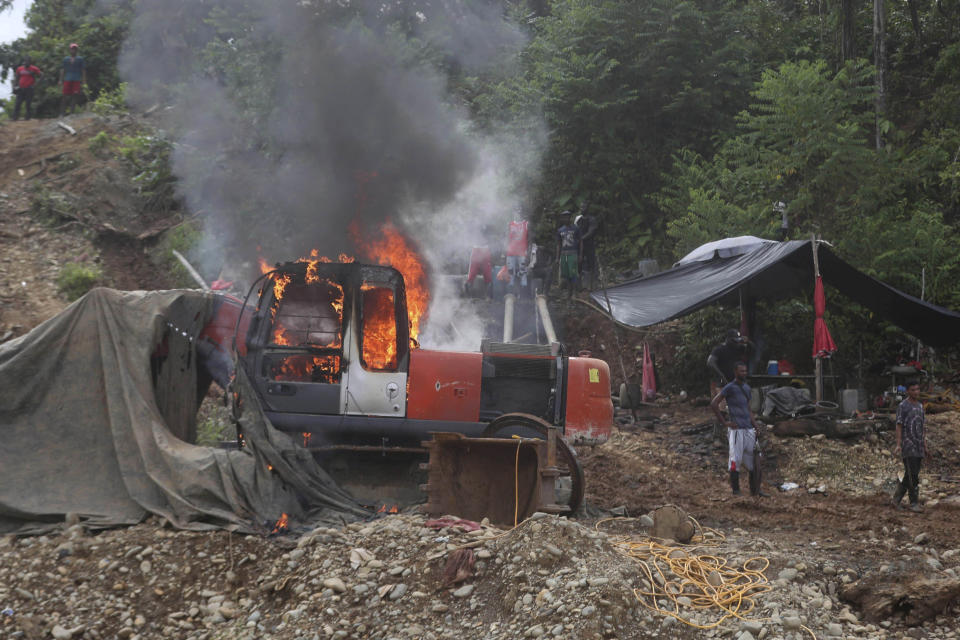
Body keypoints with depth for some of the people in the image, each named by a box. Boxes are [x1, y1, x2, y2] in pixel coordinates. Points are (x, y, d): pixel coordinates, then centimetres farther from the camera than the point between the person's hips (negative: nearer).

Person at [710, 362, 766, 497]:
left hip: (749, 429, 7)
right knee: (736, 460, -5)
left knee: (754, 459, 6)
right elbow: (713, 404, -12)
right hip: (736, 429, -7)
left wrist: (756, 426, 13)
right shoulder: (730, 388, -6)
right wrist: (724, 422, -12)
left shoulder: (747, 388, 18)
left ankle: (755, 490, 11)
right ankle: (736, 490, 1)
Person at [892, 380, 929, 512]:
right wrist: (898, 445, -19)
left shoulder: (920, 406, 15)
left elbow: (922, 427, 18)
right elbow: (899, 426, -9)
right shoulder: (902, 406, -6)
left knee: (910, 475, 7)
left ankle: (897, 499, 17)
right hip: (908, 445, -7)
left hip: (919, 446, 7)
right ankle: (914, 503, -7)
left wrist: (925, 446, 15)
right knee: (913, 475, -10)